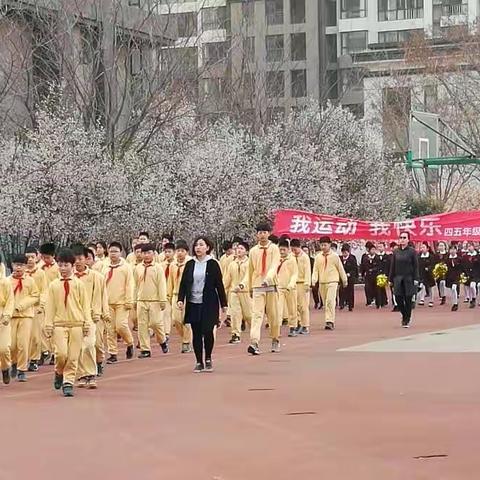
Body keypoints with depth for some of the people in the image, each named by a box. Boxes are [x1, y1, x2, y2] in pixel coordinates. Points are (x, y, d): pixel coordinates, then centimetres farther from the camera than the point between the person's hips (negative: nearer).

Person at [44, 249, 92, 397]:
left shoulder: (78, 284, 4)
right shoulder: (53, 285, 6)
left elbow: (85, 305, 6)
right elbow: (50, 306, 7)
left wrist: (87, 324, 0)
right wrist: (48, 325, 2)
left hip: (76, 324, 0)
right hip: (59, 324, 0)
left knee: (73, 357, -1)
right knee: (61, 353, -12)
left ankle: (68, 382, 7)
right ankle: (59, 373, 16)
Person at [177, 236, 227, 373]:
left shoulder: (213, 264, 0)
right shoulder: (190, 264, 7)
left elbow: (219, 284, 2)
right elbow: (183, 283, 6)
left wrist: (223, 304, 1)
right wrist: (180, 299, -8)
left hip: (209, 303, -2)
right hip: (193, 304, 3)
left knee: (207, 331, -6)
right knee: (196, 333, 3)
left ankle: (208, 359, 15)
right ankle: (199, 362, 11)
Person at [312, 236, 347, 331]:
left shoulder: (334, 256, -1)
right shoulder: (318, 257, 7)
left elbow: (341, 269, 5)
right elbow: (315, 270, 5)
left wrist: (344, 280, 11)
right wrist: (313, 281, -9)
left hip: (332, 282, -4)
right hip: (322, 283, 4)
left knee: (330, 301, -18)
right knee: (325, 303, 8)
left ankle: (330, 321, -20)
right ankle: (330, 322, 18)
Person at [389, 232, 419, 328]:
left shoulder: (412, 251, -2)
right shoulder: (396, 252, 7)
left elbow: (416, 266, -3)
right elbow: (393, 266, 10)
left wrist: (416, 279, -9)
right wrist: (391, 279, 7)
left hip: (409, 278, -3)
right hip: (398, 278, 3)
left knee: (408, 299, 0)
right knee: (398, 298, -2)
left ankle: (407, 320, 11)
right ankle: (404, 315, 22)